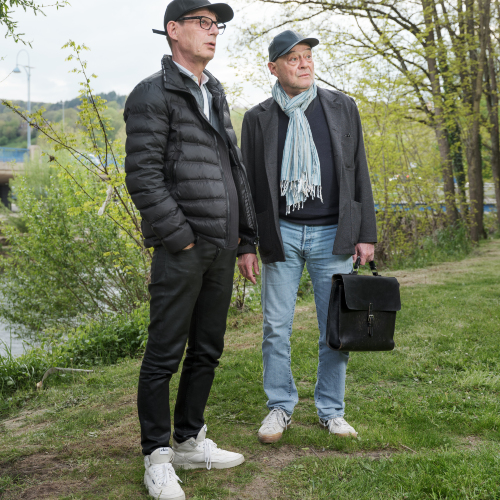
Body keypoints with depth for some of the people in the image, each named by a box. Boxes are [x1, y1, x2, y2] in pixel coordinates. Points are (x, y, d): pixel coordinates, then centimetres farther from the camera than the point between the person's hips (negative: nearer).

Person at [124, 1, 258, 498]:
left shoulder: (215, 94, 19)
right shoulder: (153, 94, -6)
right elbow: (142, 177, -14)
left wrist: (244, 228, 13)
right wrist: (179, 236, -15)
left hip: (221, 247, 8)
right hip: (181, 250, -8)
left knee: (207, 350, 14)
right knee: (165, 354, -1)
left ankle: (189, 442, 27)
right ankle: (157, 458, 11)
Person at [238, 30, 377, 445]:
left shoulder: (342, 108, 7)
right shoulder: (258, 118, 4)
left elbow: (359, 174, 7)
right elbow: (249, 184, 6)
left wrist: (366, 233, 1)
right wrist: (246, 245, 1)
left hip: (333, 235, 1)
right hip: (282, 234, 0)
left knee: (335, 329, 5)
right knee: (276, 328, 3)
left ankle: (332, 411, 20)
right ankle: (281, 406, 20)